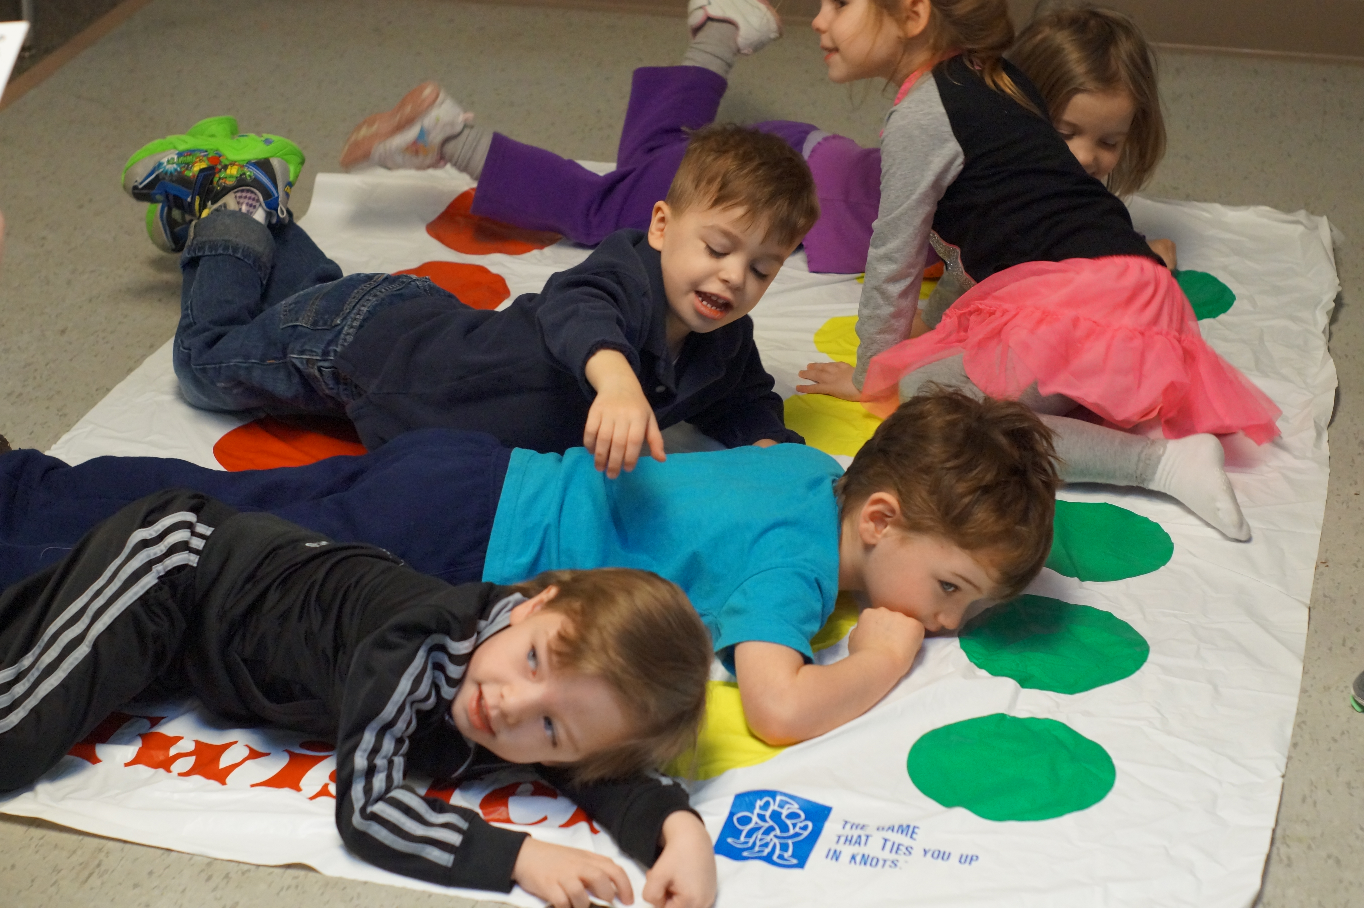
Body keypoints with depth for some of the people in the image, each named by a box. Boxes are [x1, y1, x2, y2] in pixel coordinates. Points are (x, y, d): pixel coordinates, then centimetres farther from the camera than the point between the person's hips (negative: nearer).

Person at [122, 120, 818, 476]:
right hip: (369, 333, -7)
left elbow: (747, 401, 6)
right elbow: (576, 306, -59)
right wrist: (616, 377, -81)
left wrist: (772, 445, -18)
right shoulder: (631, 269, -36)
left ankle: (262, 211, 53)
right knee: (205, 360, 14)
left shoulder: (725, 346, -13)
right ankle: (231, 206, 30)